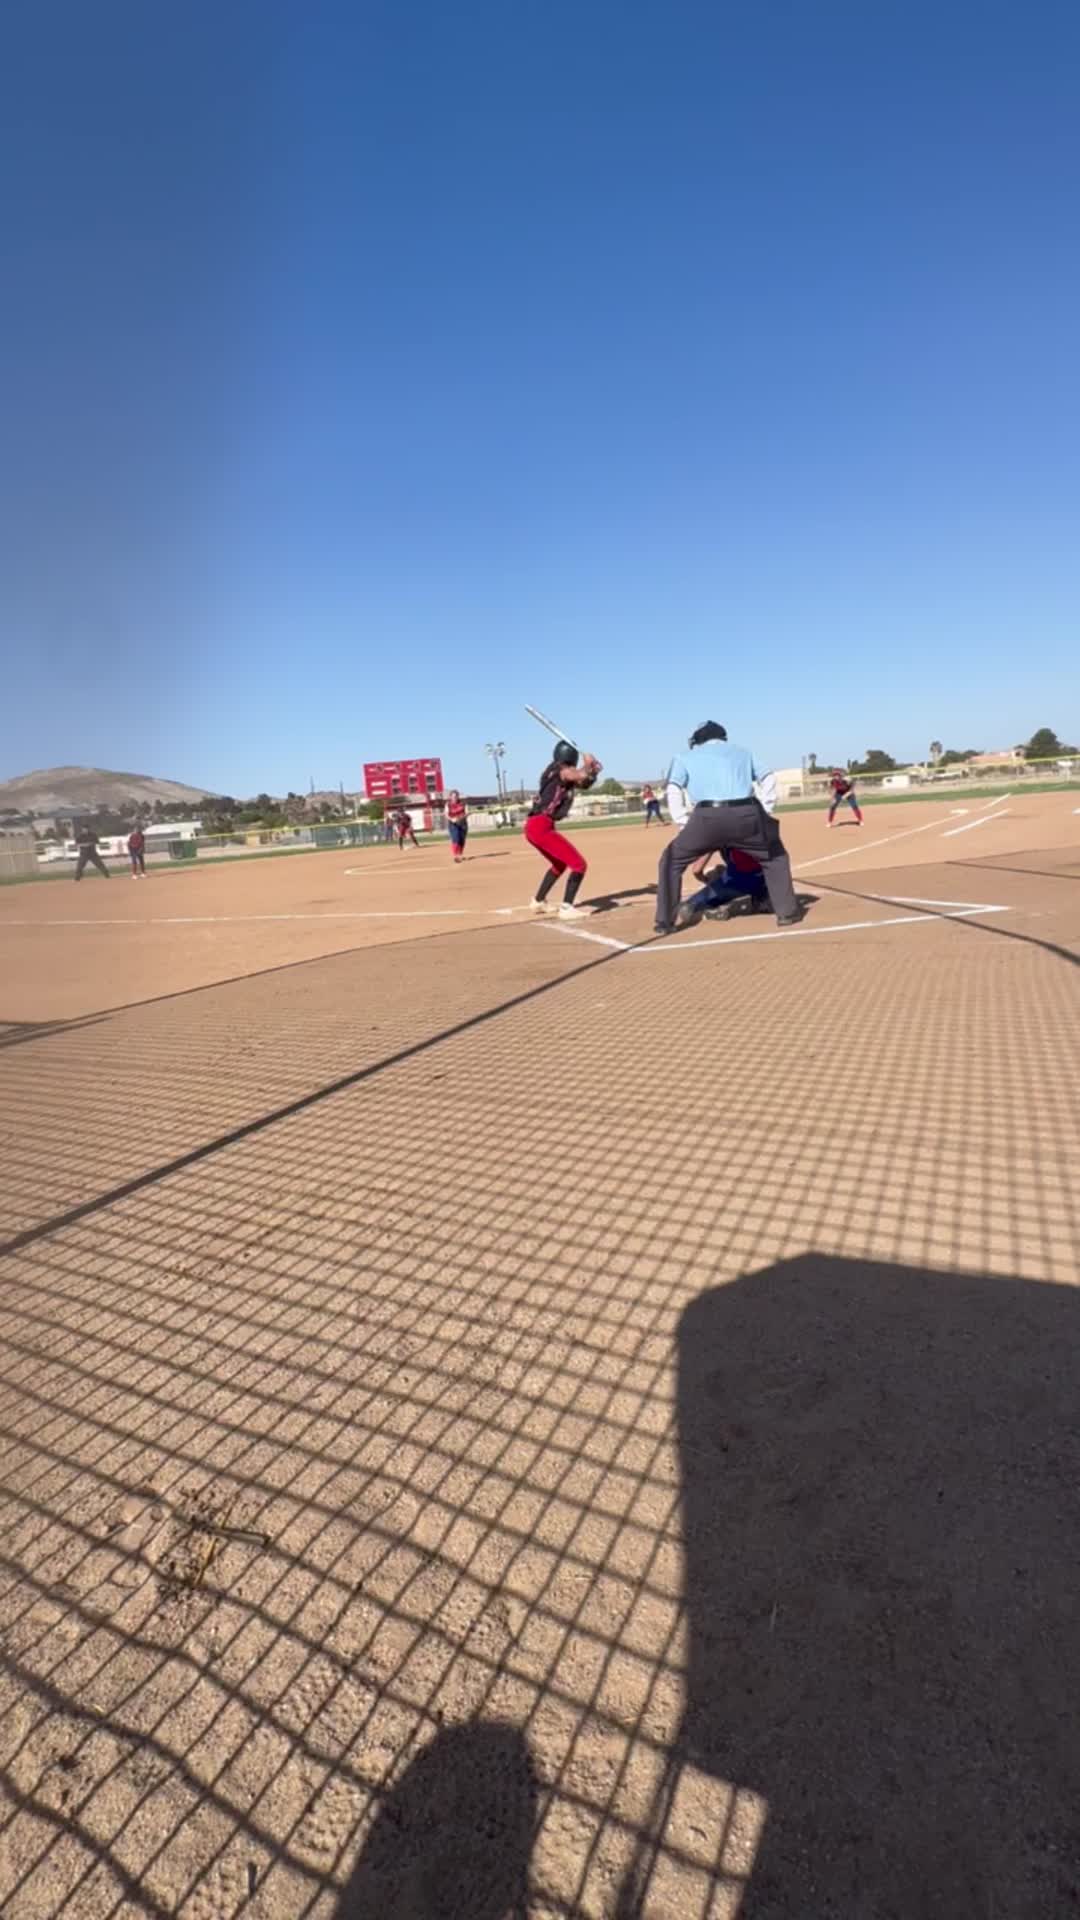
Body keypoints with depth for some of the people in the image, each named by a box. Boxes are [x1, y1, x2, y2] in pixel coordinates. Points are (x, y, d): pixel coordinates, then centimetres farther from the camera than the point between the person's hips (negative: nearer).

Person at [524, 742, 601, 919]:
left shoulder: (565, 775, 18)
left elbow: (583, 783, 20)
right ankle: (566, 908, -16)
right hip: (541, 827, -10)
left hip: (535, 826, 10)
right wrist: (588, 763, -6)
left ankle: (538, 902, 38)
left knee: (560, 864, 30)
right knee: (579, 864, -10)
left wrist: (592, 771, 1)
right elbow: (581, 775, -25)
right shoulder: (561, 771, -9)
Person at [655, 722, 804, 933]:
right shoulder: (743, 752, 30)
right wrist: (766, 813, 18)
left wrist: (683, 823, 4)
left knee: (672, 861, 20)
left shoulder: (686, 757, 23)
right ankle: (787, 912, 23)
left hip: (707, 817, -2)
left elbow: (673, 788, 6)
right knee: (774, 856, 28)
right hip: (746, 815, 2)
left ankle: (665, 921, 13)